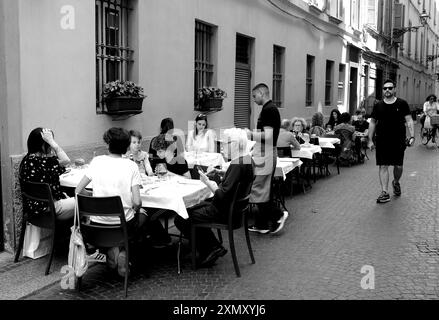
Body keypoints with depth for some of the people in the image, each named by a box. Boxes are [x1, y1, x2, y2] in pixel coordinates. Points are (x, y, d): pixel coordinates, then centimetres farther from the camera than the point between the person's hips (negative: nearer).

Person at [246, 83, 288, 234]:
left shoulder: (268, 110, -16)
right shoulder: (271, 108, 16)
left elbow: (268, 135, -23)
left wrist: (251, 134, -12)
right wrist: (252, 134, 19)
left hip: (264, 154, -10)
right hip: (267, 153, 10)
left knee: (258, 190, -6)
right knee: (264, 190, 12)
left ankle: (277, 214, 2)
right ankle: (261, 224, 18)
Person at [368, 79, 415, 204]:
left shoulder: (402, 104, 2)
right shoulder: (378, 106, 6)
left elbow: (409, 120, 1)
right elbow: (372, 123, 9)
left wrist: (412, 136, -10)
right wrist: (370, 140, 5)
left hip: (398, 141, 0)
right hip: (382, 141, 1)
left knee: (398, 166, 7)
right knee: (383, 166, -4)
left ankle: (396, 182, 39)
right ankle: (385, 193, -1)